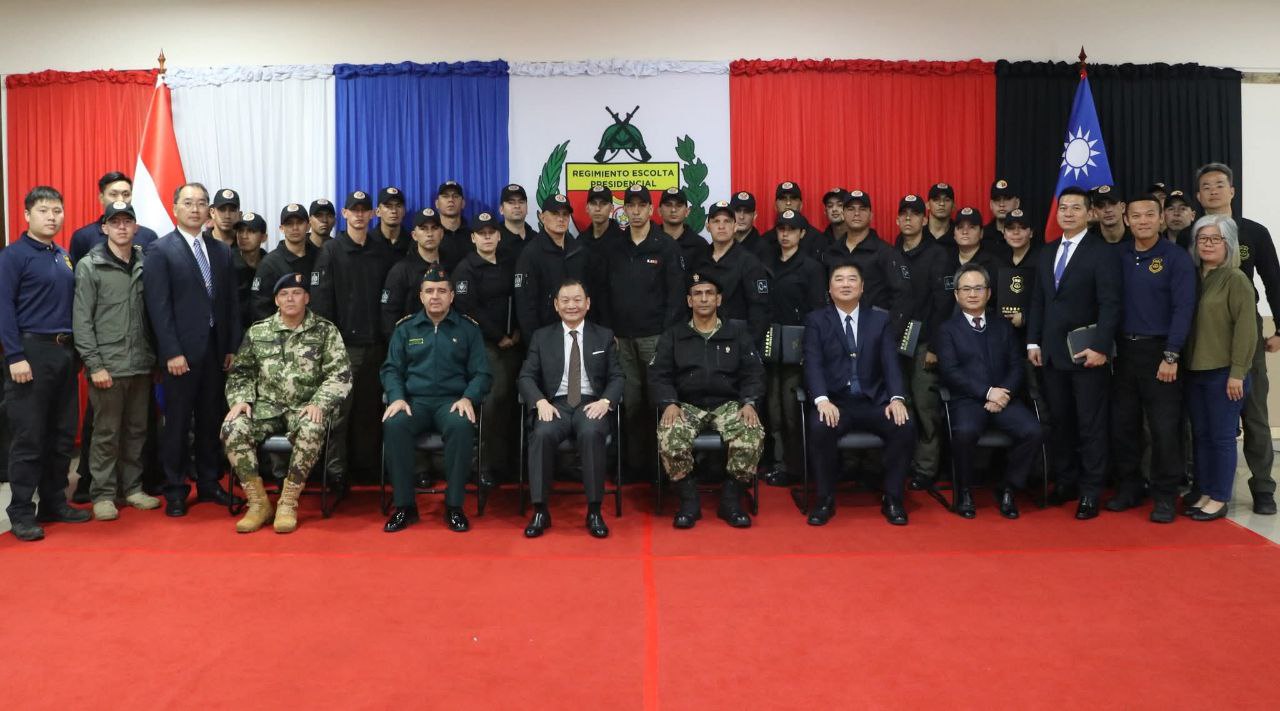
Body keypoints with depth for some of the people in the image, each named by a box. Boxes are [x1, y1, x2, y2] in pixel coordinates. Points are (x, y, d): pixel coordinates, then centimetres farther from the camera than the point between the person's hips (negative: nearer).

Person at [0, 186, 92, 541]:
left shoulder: (64, 256, 15)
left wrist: (77, 350, 12)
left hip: (65, 352, 7)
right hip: (32, 351, -7)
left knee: (63, 435, 10)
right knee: (28, 437, -3)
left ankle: (54, 503, 21)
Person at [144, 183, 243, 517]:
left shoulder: (222, 251, 12)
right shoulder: (160, 250, -3)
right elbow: (158, 306, -9)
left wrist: (233, 346, 5)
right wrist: (172, 352, -14)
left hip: (216, 349, 4)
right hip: (182, 351, -4)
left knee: (211, 418, 10)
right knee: (177, 421, 4)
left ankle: (209, 483, 21)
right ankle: (175, 490, 13)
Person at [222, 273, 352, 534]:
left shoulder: (325, 331, 4)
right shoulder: (257, 332, 12)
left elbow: (340, 374, -4)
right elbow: (241, 372, 15)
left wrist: (318, 403, -18)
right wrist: (241, 400, -4)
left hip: (305, 407, -3)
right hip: (266, 406, 3)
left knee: (312, 431, -37)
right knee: (233, 428, -26)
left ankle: (288, 502, -19)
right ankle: (258, 502, -13)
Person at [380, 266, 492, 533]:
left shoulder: (468, 329, 11)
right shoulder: (406, 329, 15)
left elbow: (482, 373, 7)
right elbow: (391, 369, 11)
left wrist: (468, 398, -12)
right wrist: (397, 398, -8)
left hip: (452, 401, -1)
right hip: (414, 400, 1)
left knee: (461, 426, -36)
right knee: (394, 424, -32)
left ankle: (454, 505, -24)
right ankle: (404, 505, -21)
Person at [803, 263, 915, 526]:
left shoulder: (880, 320, 14)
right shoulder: (816, 320, 8)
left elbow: (891, 363, 2)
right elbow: (813, 365, -5)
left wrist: (897, 398, -16)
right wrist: (823, 400, -23)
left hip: (875, 401, 2)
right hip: (835, 402, -2)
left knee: (905, 427, -26)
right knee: (819, 428, -33)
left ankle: (892, 499, -7)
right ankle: (825, 499, -13)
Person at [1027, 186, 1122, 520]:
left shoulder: (1103, 252, -4)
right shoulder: (1046, 254, 16)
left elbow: (1110, 304, -12)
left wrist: (1101, 348, -19)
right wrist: (1033, 342, 8)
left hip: (1087, 353, -6)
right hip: (1052, 354, 6)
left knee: (1091, 425, 0)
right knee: (1059, 422, 9)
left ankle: (1090, 493, 7)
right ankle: (1066, 481, 20)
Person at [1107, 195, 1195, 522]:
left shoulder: (1176, 257, -5)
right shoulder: (1117, 254, 6)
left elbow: (1183, 309, -10)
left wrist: (1171, 357, -14)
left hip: (1159, 351, -4)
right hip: (1124, 349, 4)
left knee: (1165, 427, 0)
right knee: (1122, 423, 8)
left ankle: (1165, 495, 11)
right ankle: (1128, 487, 21)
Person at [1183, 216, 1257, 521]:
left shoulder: (1236, 279, -8)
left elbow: (1245, 329, -12)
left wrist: (1237, 373, -16)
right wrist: (1184, 363, 7)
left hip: (1224, 372, -6)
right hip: (1195, 371, 6)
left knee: (1222, 436, 1)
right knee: (1200, 436, 11)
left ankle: (1219, 500, 10)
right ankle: (1204, 494, 21)